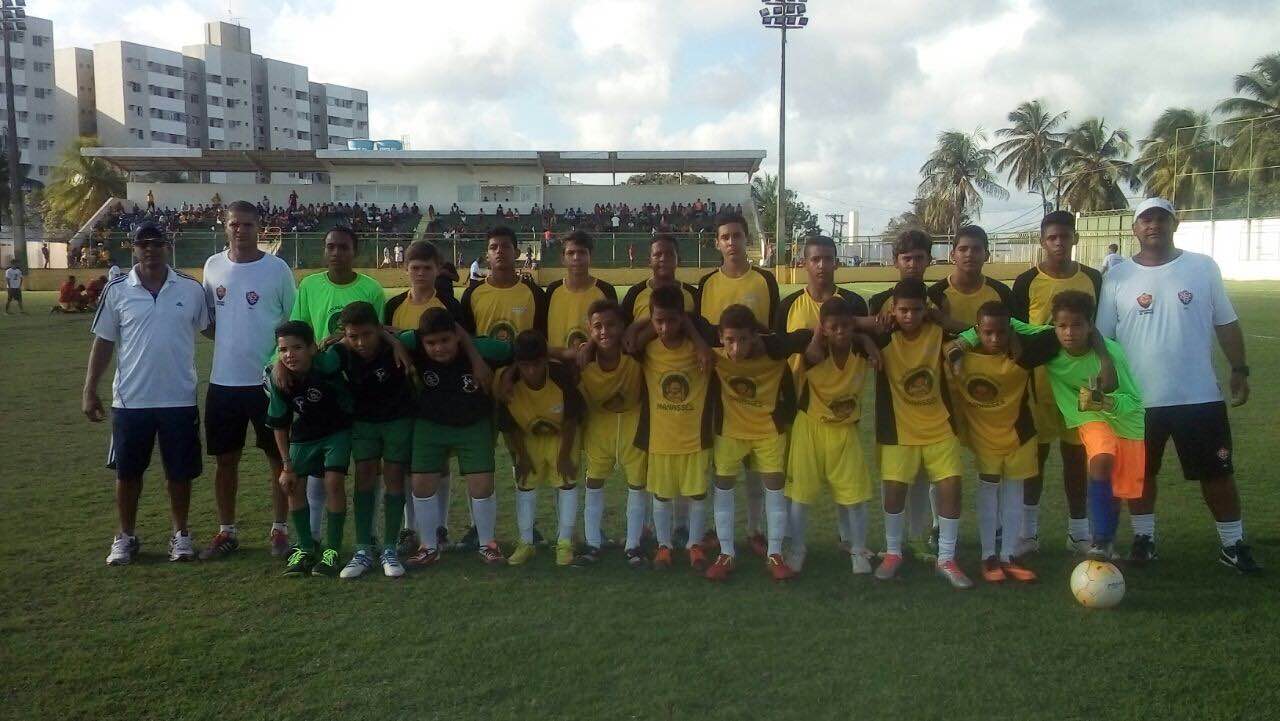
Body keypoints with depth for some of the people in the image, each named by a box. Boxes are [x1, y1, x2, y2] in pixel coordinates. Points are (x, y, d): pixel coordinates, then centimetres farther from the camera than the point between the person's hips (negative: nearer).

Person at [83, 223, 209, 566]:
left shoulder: (191, 288, -2)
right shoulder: (117, 290, -1)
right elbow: (103, 342, 4)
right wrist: (89, 391, 2)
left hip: (179, 398, 0)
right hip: (130, 399, 1)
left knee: (180, 471, 8)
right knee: (127, 471, 10)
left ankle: (180, 534, 24)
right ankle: (126, 536, 26)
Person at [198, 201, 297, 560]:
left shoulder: (277, 268, -5)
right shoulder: (213, 266, 5)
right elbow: (207, 319, 16)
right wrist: (233, 343, 1)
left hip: (268, 380, -3)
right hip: (223, 381, 3)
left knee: (278, 458, 5)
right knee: (225, 459, 11)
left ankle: (279, 530, 17)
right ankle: (227, 531, 24)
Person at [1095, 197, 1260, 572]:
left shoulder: (1203, 267, 1)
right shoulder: (1118, 278, -1)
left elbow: (1226, 323, 7)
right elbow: (1102, 336, 1)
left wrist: (1239, 370, 4)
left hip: (1200, 396, 0)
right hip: (1139, 398, 0)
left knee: (1217, 472, 8)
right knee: (1141, 472, 11)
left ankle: (1233, 543, 24)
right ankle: (1144, 538, 28)